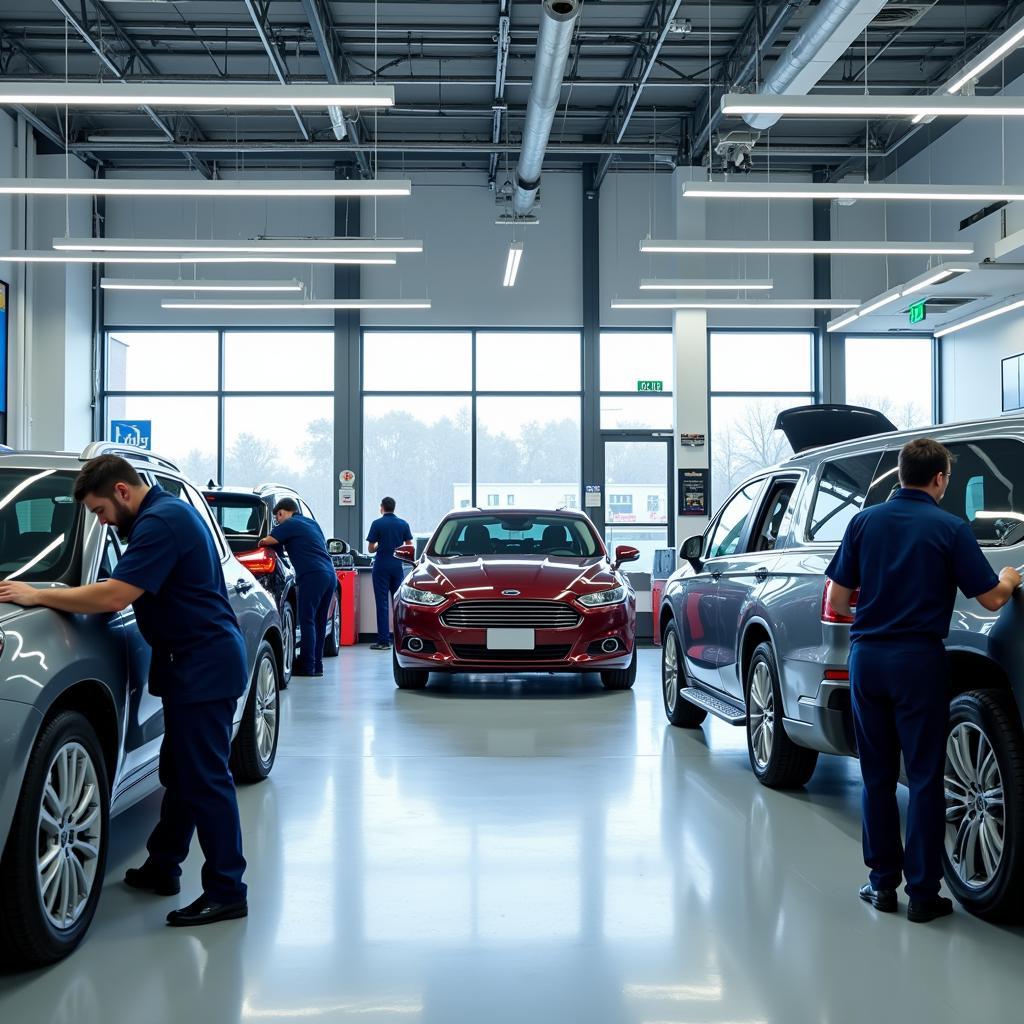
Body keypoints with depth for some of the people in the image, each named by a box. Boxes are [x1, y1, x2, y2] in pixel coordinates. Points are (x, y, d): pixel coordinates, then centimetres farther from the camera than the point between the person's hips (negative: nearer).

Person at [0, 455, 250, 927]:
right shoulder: (170, 512, 14)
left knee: (205, 779, -7)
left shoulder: (162, 522, -19)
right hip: (194, 663, 11)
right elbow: (126, 593, 24)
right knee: (181, 772, 17)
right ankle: (162, 868, 28)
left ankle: (226, 892, -1)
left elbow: (113, 596, -26)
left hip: (205, 666, -11)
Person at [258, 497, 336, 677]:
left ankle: (307, 666, -7)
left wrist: (260, 543, 16)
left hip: (313, 575, -8)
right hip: (330, 573, 8)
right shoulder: (312, 523, 24)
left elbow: (268, 541, -7)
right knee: (319, 622, 11)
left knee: (307, 621, -5)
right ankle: (317, 665, 12)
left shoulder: (290, 524, 0)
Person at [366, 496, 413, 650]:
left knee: (382, 604, -1)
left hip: (381, 567, -3)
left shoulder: (377, 524, -7)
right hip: (397, 567, 3)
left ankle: (383, 641, -3)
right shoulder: (403, 524, 3)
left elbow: (370, 549, -6)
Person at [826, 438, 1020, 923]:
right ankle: (922, 892, 5)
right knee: (924, 778, 3)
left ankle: (882, 881, 17)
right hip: (918, 660, -3)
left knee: (877, 775, 12)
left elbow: (838, 600, 4)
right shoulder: (950, 529, -6)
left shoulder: (865, 521, 3)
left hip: (867, 656, 4)